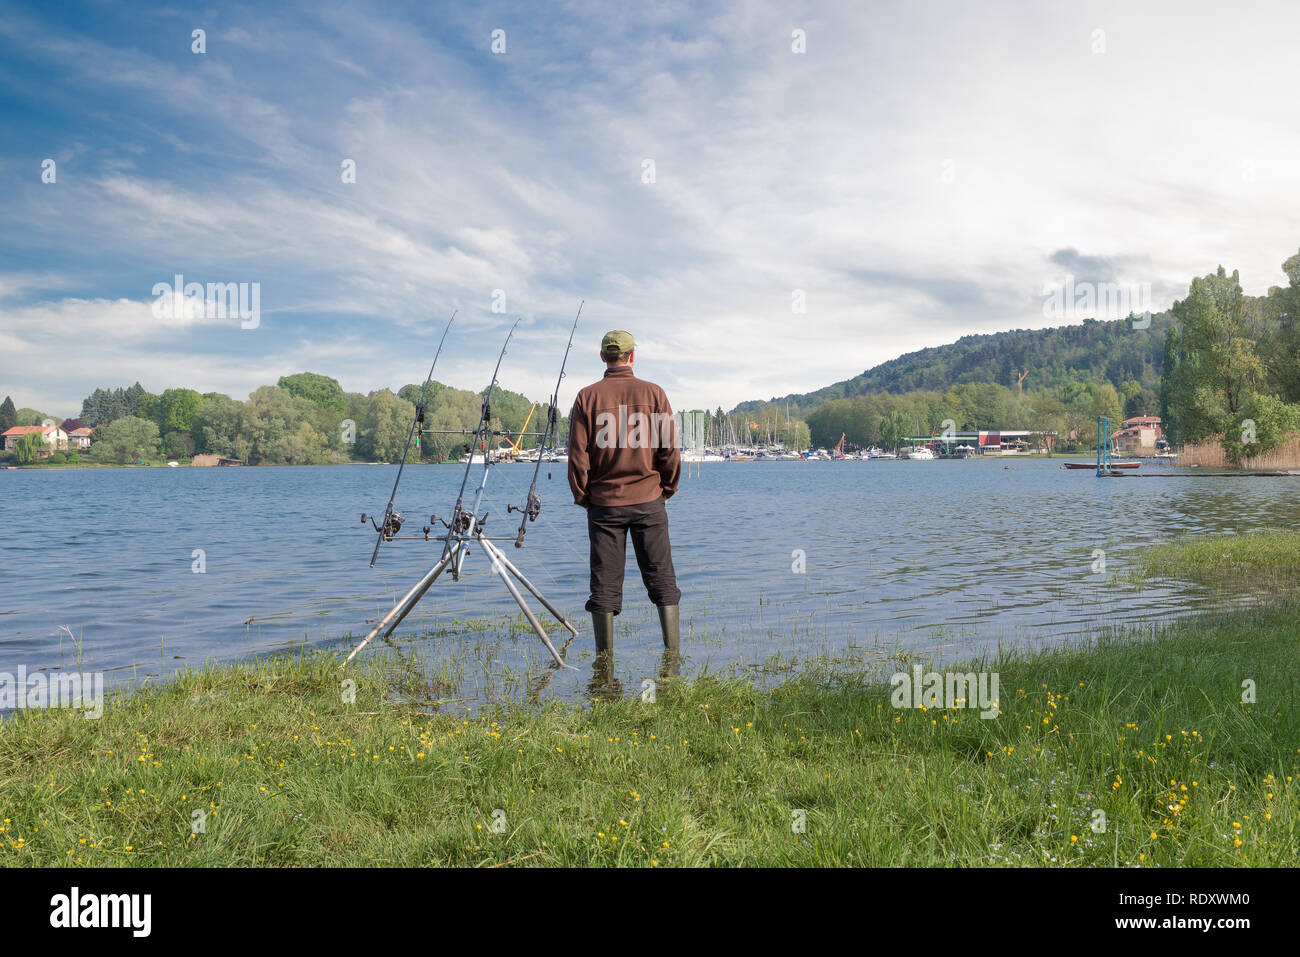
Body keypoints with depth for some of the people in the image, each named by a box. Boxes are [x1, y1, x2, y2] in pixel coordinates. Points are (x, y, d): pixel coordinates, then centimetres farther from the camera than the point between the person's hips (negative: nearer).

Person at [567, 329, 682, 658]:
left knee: (604, 583, 5)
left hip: (603, 503, 0)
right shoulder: (653, 393, -1)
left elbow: (577, 454, -3)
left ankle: (604, 657, 9)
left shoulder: (587, 397, -2)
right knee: (662, 579, 7)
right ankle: (673, 651, 6)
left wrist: (583, 496, 9)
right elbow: (670, 450, -1)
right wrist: (666, 490, 12)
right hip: (648, 500, 0)